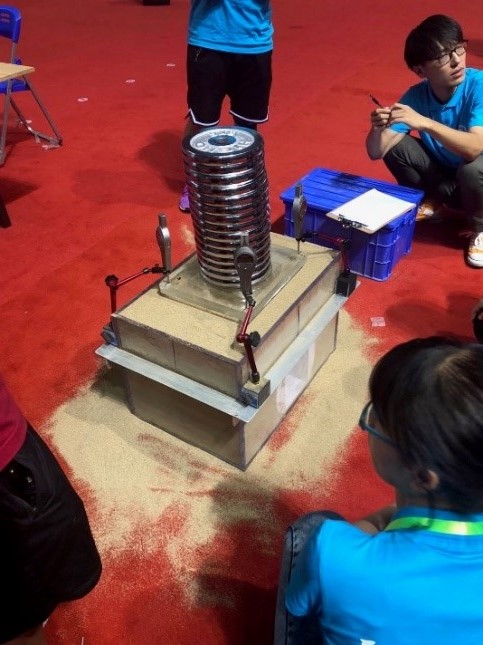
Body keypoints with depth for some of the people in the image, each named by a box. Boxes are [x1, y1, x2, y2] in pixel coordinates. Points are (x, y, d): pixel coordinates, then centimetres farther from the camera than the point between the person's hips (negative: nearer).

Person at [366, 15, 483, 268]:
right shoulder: (416, 96, -14)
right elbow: (376, 152, -19)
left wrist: (426, 123, -48)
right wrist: (377, 129, -40)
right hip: (444, 175, 3)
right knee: (394, 146, -16)